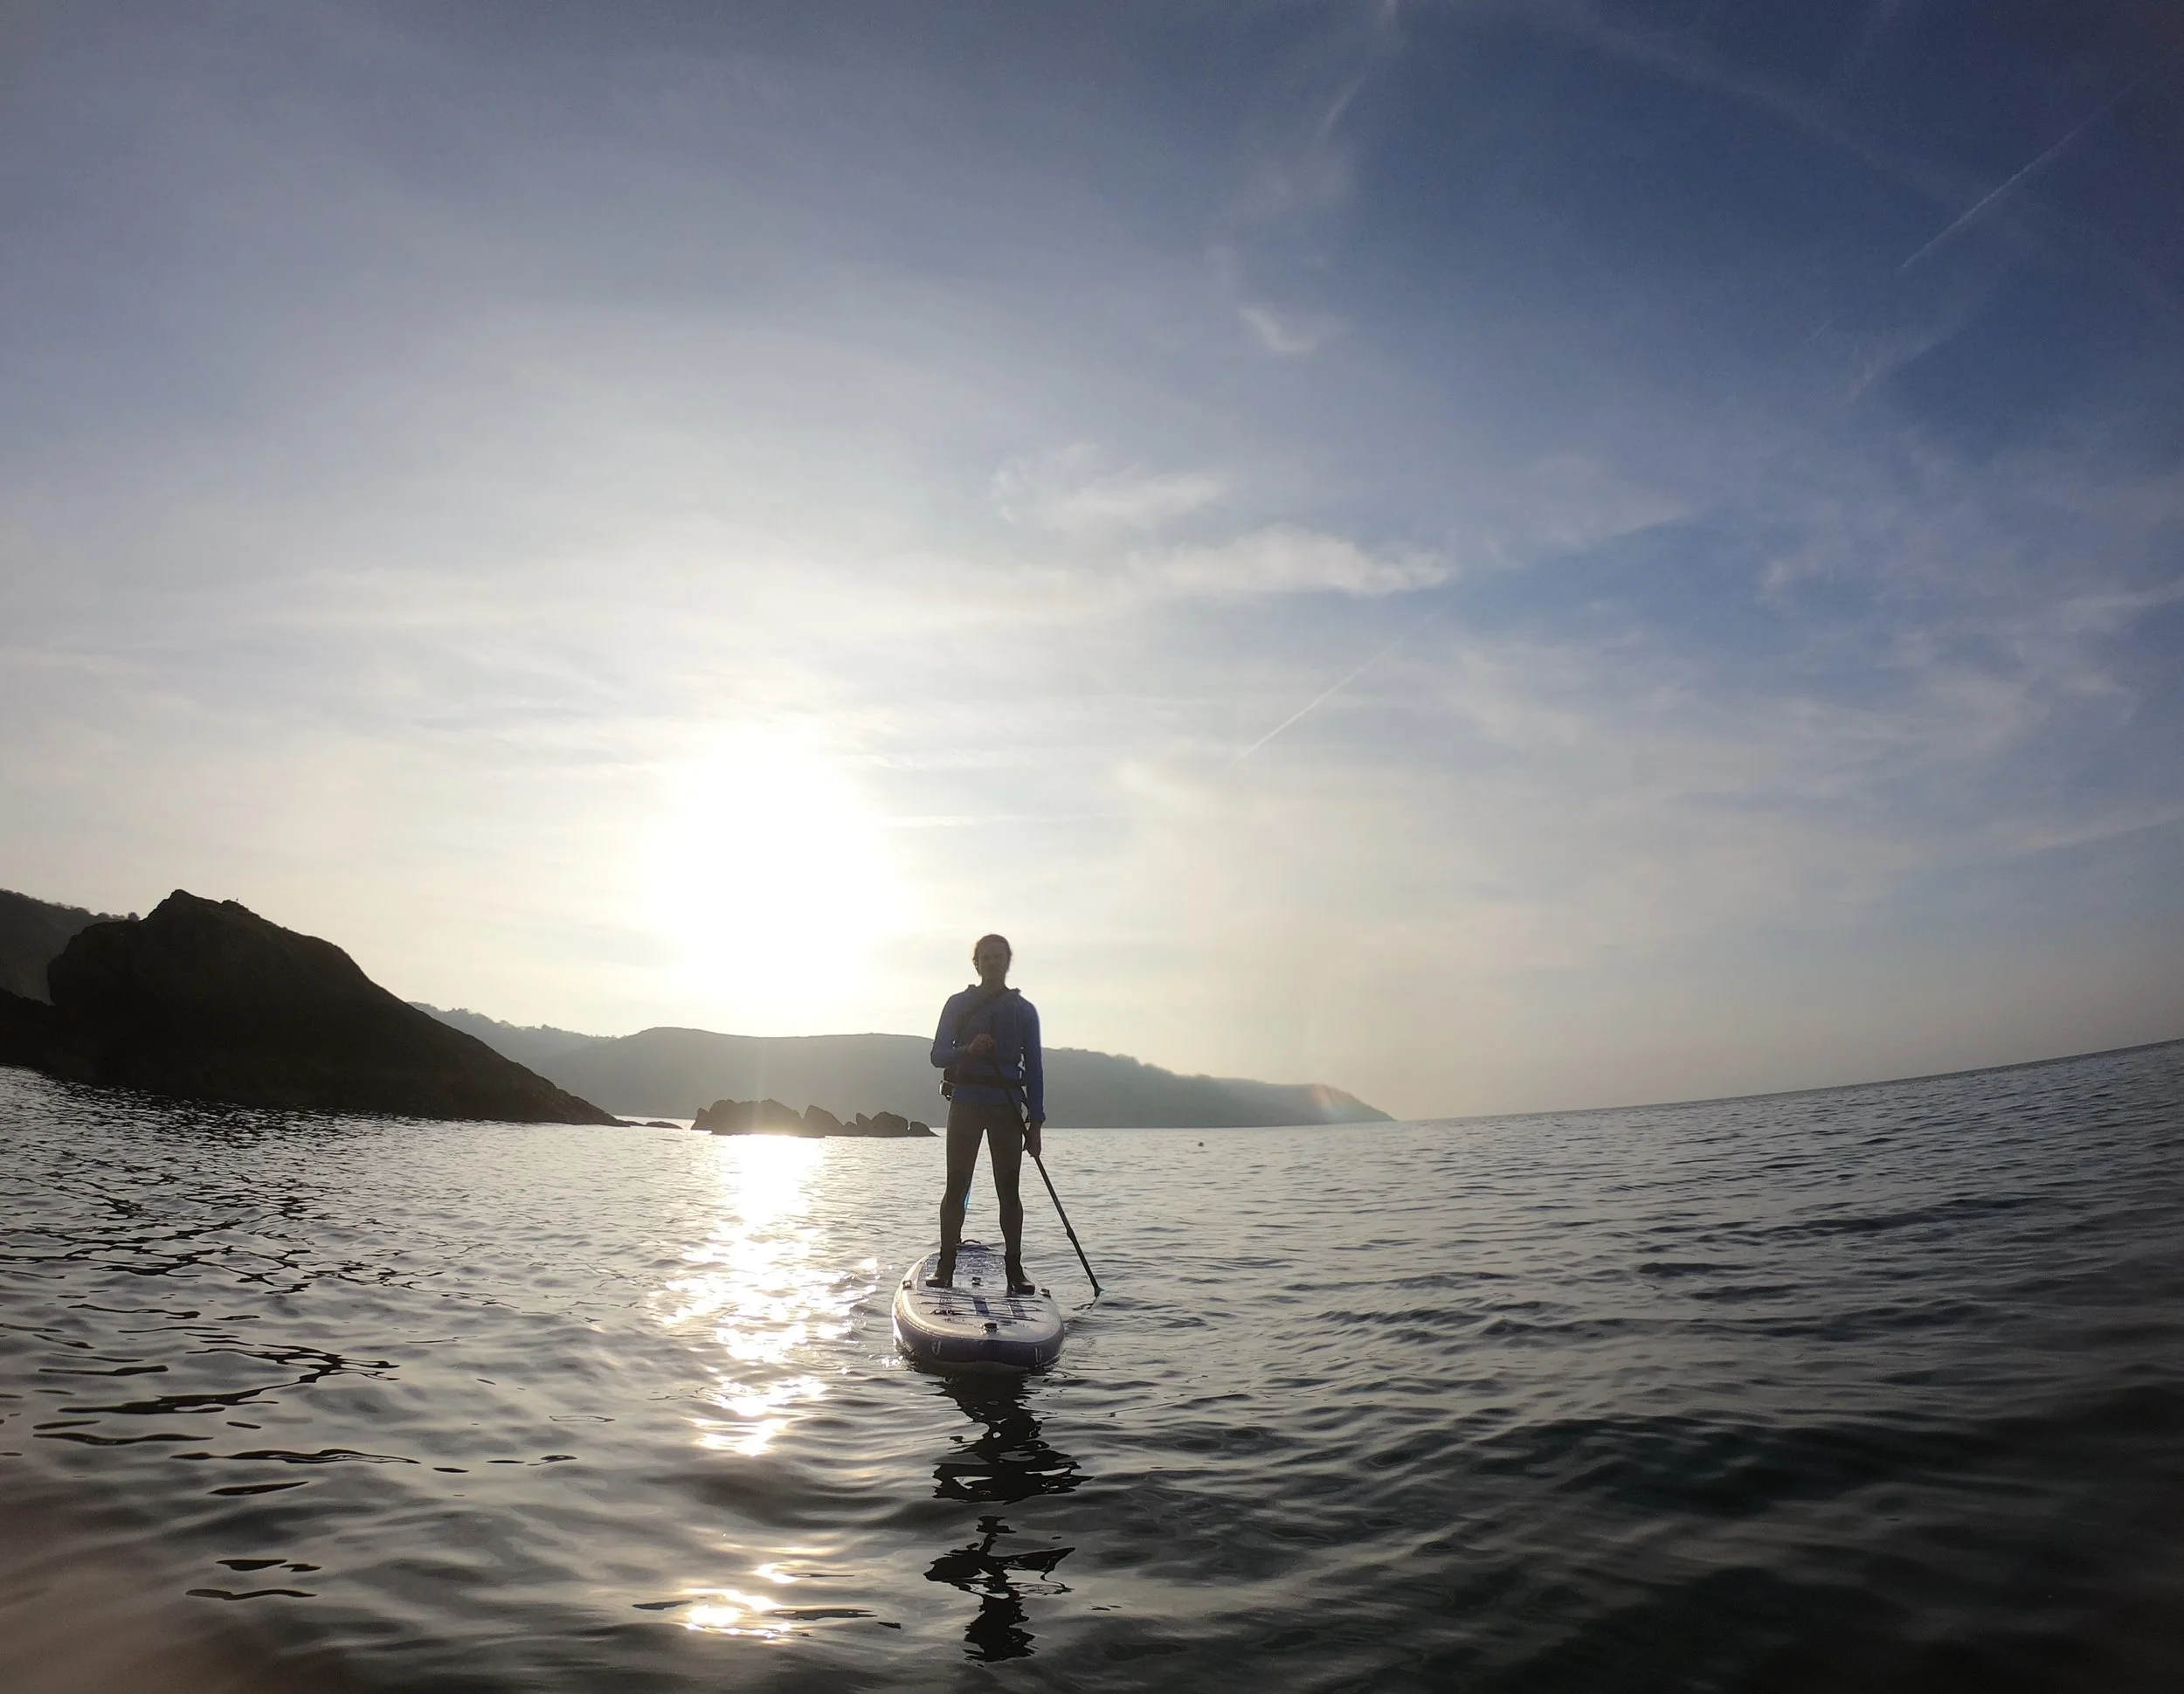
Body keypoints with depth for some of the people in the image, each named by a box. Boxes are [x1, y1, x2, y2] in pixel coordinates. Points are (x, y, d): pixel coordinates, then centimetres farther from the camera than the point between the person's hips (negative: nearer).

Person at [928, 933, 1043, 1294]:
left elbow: (1033, 1068, 7)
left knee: (1008, 1189, 1)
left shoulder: (1024, 1010, 9)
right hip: (965, 1104, 0)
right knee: (956, 1186, 0)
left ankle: (1015, 1270, 6)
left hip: (1007, 1108, 0)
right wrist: (968, 1050, -19)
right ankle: (945, 1266, 6)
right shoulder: (958, 1004, 7)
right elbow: (938, 1055, 2)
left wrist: (1035, 1122, 0)